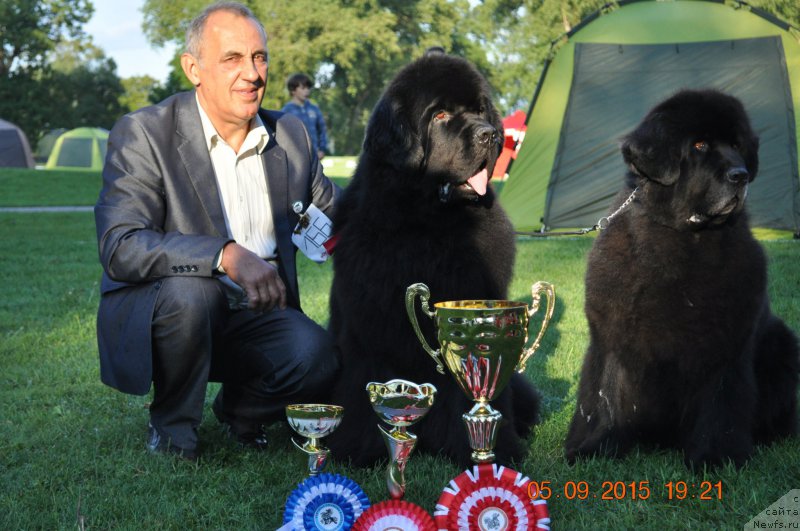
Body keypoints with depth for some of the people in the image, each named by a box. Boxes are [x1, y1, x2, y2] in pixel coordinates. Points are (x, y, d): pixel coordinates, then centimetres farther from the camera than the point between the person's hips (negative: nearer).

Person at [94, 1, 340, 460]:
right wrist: (227, 256, -37)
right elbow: (120, 248, -25)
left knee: (318, 354, -25)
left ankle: (238, 409, 9)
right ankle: (172, 430, -9)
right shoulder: (143, 134, -12)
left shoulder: (292, 135, 6)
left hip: (253, 314, 4)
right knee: (190, 291, -37)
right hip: (155, 315, -4)